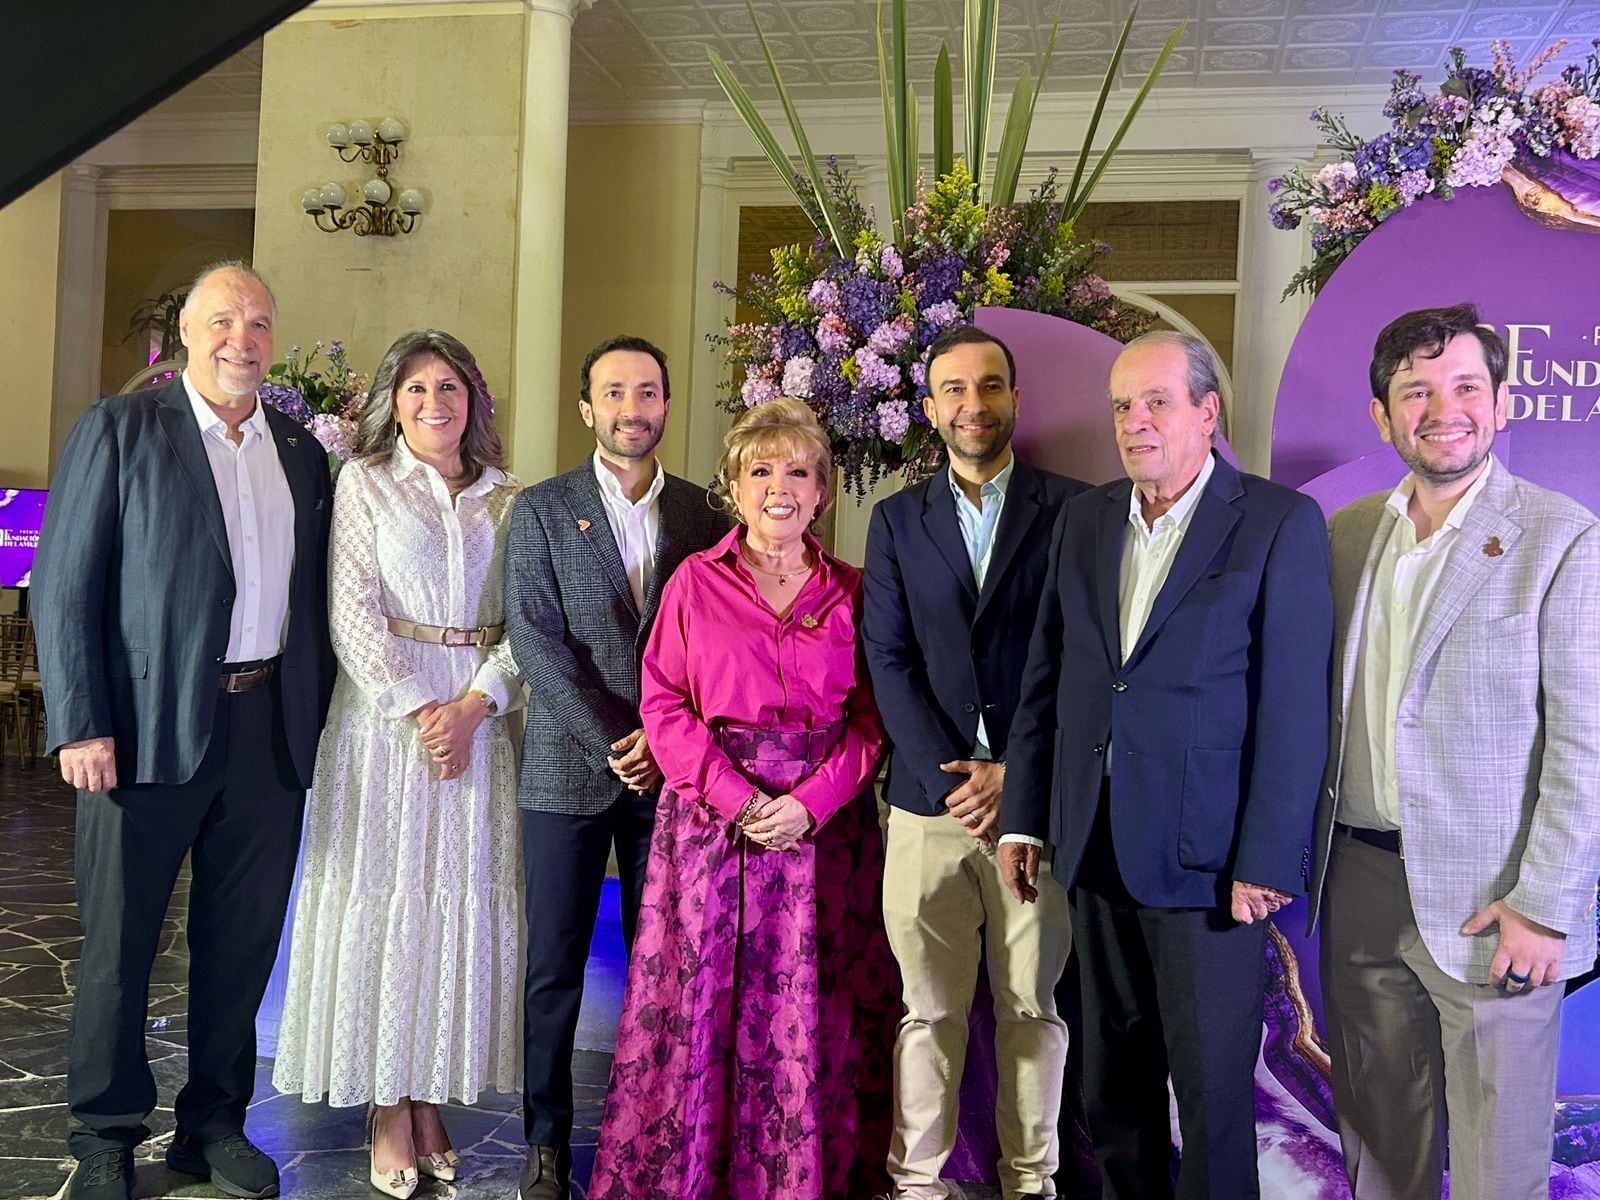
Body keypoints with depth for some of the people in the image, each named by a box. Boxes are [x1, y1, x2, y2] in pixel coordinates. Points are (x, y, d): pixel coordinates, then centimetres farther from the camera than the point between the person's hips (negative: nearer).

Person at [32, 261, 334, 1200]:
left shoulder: (302, 452, 12)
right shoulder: (120, 430, 0)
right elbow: (64, 585, -4)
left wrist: (316, 717, 4)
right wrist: (80, 725, -12)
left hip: (273, 727, 4)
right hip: (149, 725, -3)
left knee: (244, 943, 12)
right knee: (120, 942, 8)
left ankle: (216, 1124, 28)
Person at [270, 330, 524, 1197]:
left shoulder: (505, 498, 10)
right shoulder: (364, 481, 3)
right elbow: (353, 615, -4)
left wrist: (473, 707, -11)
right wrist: (419, 712, -13)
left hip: (479, 717, 3)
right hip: (387, 710, -2)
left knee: (464, 900, 4)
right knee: (385, 899, 1)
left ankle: (432, 1099, 16)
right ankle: (389, 1115, 11)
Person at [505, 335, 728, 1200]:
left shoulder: (704, 515, 8)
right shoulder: (542, 509, 4)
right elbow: (534, 637, -5)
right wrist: (611, 743, -12)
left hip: (670, 771, 1)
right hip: (567, 769, -1)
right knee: (554, 967, 5)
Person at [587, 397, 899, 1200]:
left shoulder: (849, 591, 7)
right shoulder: (694, 581, 4)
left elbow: (870, 716, 2)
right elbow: (664, 704, -1)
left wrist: (813, 801, -12)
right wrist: (738, 797, -12)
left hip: (824, 822, 1)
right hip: (714, 814, -1)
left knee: (812, 1007, 4)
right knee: (702, 998, 2)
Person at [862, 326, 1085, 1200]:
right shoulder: (897, 519, 10)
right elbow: (888, 659, 3)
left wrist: (1017, 774, -9)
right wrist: (947, 775, -8)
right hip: (928, 797, 1)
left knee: (1032, 1007, 9)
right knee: (929, 1010, 6)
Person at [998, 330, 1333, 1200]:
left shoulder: (1280, 523, -7)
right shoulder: (1084, 519, 9)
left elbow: (1293, 708, -11)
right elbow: (1044, 680, 11)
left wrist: (1267, 861, -14)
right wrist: (1024, 817, 8)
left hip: (1207, 859, -5)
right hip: (1097, 855, 5)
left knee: (1212, 1090, 7)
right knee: (1114, 1082, 17)